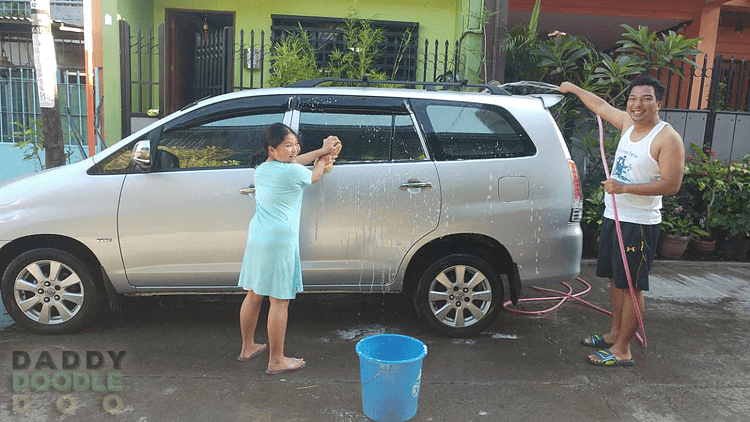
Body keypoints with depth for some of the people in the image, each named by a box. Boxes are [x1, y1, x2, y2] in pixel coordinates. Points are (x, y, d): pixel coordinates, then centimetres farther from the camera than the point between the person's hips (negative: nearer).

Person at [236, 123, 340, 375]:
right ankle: (276, 361, 9)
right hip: (280, 241, -8)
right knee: (279, 302, 0)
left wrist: (321, 151, 23)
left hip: (256, 238, 9)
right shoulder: (293, 172, -14)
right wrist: (323, 160, 27)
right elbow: (314, 176, 7)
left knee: (253, 296, 17)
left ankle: (247, 348, 32)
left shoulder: (261, 169, 10)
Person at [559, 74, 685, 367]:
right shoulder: (628, 123, 8)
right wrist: (573, 89, 37)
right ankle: (615, 333, 32)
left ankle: (622, 350, 7)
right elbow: (600, 105, 25)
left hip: (639, 224, -8)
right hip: (613, 217, 8)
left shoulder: (667, 139, -14)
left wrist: (624, 187, -25)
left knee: (631, 286, -2)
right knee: (616, 279, 17)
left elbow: (671, 184, -20)